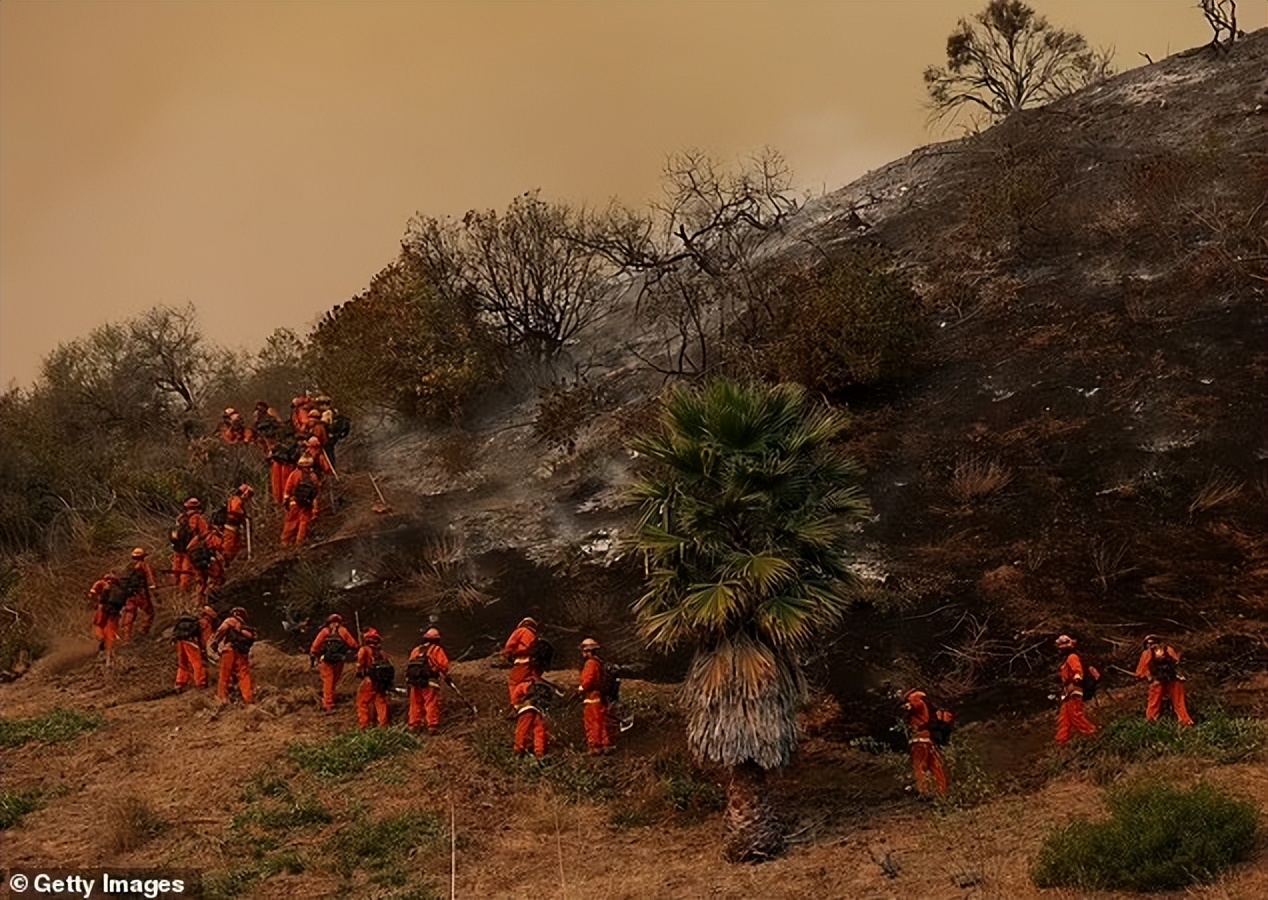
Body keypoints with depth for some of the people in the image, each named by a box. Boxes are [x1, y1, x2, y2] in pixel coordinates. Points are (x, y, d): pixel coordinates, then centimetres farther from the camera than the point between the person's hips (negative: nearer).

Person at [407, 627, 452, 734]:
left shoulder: (416, 650, 18)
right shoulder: (437, 650, 2)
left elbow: (410, 664, 15)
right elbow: (444, 665, -7)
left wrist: (409, 678, 20)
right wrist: (445, 676, 9)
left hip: (414, 681, 5)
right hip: (429, 682, -5)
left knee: (416, 704, 13)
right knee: (432, 704, -4)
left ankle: (414, 725, 15)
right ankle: (432, 726, -9)